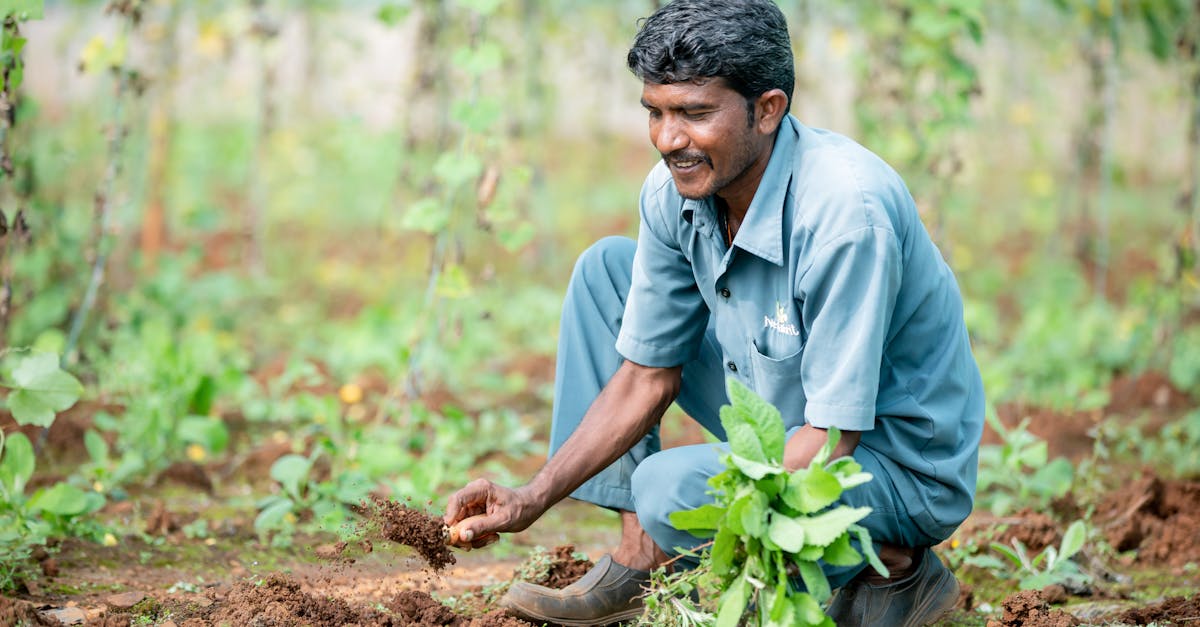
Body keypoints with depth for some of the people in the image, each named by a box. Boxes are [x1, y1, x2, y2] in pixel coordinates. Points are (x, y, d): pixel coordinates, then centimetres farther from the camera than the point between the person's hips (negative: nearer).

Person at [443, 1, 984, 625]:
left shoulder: (847, 210, -32)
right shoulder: (675, 193, -9)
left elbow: (832, 439, -30)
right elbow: (646, 378, 0)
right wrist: (531, 499, -9)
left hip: (900, 464, -8)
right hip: (787, 428, 8)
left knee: (672, 485, -31)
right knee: (606, 268, 2)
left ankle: (891, 566, -7)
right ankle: (636, 561, 1)